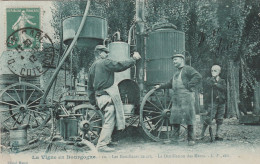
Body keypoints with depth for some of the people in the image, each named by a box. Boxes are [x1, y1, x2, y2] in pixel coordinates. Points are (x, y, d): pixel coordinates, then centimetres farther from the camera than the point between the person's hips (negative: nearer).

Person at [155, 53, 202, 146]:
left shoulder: (187, 69, 0)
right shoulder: (176, 73, 26)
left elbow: (198, 77, -13)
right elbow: (170, 84, 31)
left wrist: (190, 86, -15)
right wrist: (160, 86, 25)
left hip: (186, 97, -8)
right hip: (176, 98, 8)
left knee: (188, 118, -4)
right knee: (175, 117, 6)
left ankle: (191, 139, 3)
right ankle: (175, 138, 14)